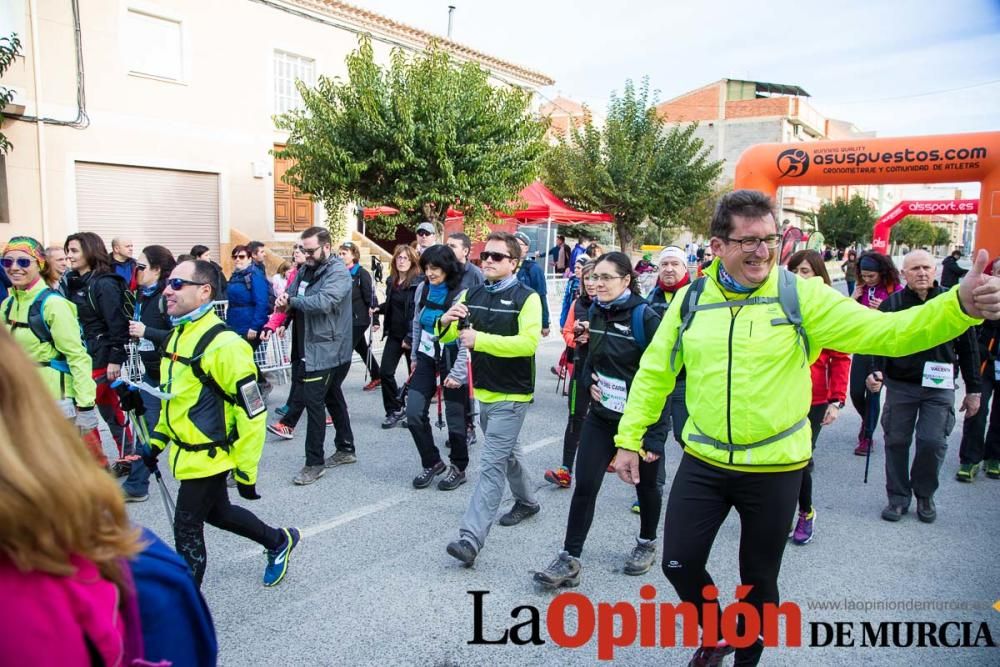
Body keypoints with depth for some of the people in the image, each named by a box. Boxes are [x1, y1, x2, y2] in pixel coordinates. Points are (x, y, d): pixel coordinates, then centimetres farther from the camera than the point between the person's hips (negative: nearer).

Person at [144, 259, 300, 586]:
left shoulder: (223, 344, -25)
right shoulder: (177, 335, 4)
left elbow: (253, 412, -23)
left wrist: (245, 472, -18)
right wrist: (157, 441, 18)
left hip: (207, 458, -9)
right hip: (186, 454, 9)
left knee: (187, 533, 3)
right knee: (218, 512, 24)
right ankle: (279, 540, 45)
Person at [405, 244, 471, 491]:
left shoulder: (461, 294, -17)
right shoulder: (422, 289, 1)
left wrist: (458, 373, -20)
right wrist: (415, 356, 16)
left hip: (452, 360, -5)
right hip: (427, 357, 5)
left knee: (455, 418, 4)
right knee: (414, 414, -1)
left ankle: (458, 468, 25)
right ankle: (432, 463, 19)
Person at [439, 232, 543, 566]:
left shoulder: (526, 297, -13)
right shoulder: (472, 295, 5)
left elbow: (529, 342, -27)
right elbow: (445, 336, 5)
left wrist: (480, 340, -29)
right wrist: (446, 321, -19)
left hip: (511, 395, -7)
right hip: (483, 390, 7)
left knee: (491, 464, -10)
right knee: (508, 452, 23)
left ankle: (471, 538, -10)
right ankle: (527, 500, 45)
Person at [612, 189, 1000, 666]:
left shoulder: (801, 297, -10)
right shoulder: (691, 299, -3)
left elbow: (886, 332, -17)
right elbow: (654, 373, 4)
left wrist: (961, 305, -33)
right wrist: (628, 438, 2)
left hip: (775, 468, -1)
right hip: (702, 462, 2)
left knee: (758, 579, 15)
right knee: (679, 563, 7)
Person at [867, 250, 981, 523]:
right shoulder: (891, 304, -1)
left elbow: (968, 349, 6)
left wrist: (973, 390, 7)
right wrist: (876, 372, -17)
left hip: (939, 387, 0)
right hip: (900, 386, 1)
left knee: (933, 442, -6)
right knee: (896, 442, 6)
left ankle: (925, 495, 18)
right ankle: (898, 498, 21)